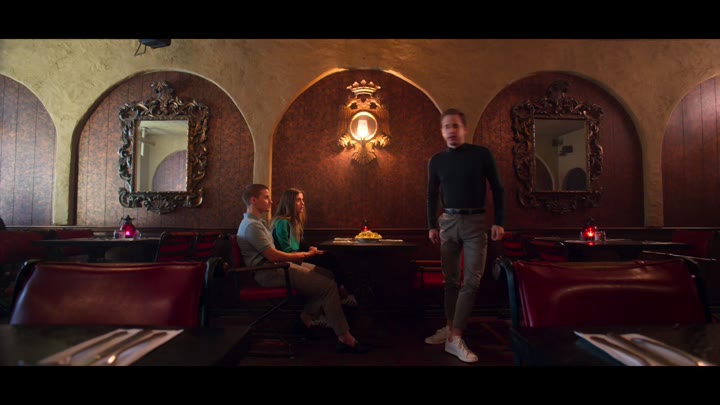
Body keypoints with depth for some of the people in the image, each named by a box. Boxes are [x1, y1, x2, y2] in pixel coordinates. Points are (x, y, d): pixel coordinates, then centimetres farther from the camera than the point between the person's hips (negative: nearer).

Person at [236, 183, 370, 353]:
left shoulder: (257, 222, 17)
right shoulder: (251, 225, -15)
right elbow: (273, 256, -21)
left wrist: (300, 255, 6)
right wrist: (304, 255, -10)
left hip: (275, 265, 10)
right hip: (270, 272, -10)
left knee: (326, 275, 5)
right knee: (329, 286, -15)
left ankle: (307, 316, 8)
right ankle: (345, 338, -9)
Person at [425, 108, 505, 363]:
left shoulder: (481, 155, -1)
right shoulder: (436, 160, 7)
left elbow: (497, 189, 2)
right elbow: (432, 195, 13)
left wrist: (499, 222, -4)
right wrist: (432, 225, 9)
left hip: (475, 222, -2)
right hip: (448, 222, 3)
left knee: (471, 281, -6)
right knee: (450, 280, 9)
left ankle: (455, 338, 1)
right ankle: (450, 328, 22)